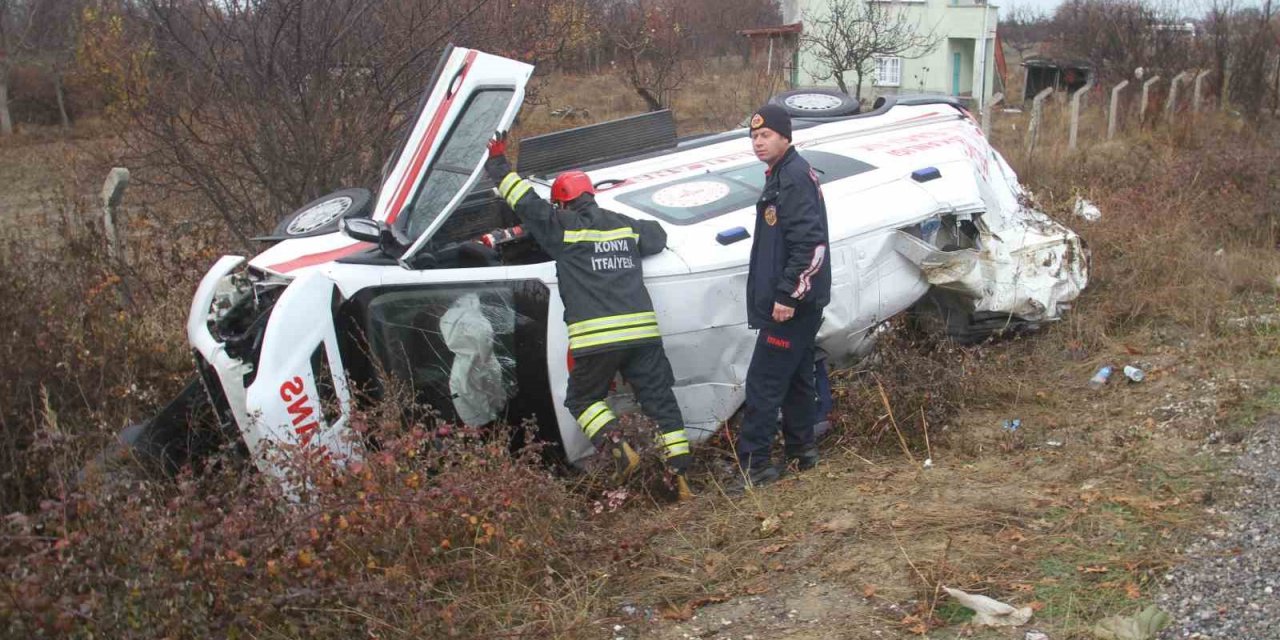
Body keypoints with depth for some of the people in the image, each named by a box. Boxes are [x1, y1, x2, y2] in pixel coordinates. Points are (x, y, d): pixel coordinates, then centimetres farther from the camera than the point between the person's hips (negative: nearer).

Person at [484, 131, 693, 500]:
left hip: (595, 339, -4)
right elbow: (658, 237, 33)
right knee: (660, 400, 9)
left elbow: (527, 203, 8)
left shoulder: (563, 227, 1)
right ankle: (681, 476, 6)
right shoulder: (625, 226, 15)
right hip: (642, 332, 4)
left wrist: (499, 165, 19)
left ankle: (619, 448, -4)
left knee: (583, 399, 18)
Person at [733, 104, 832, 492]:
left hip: (792, 303, -11)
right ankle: (801, 452, 27)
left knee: (763, 382, -9)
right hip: (789, 301, 11)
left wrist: (787, 295, -24)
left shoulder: (795, 177, -15)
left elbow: (810, 243, -24)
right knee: (795, 377, 17)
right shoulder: (780, 176, 18)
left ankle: (754, 465, -5)